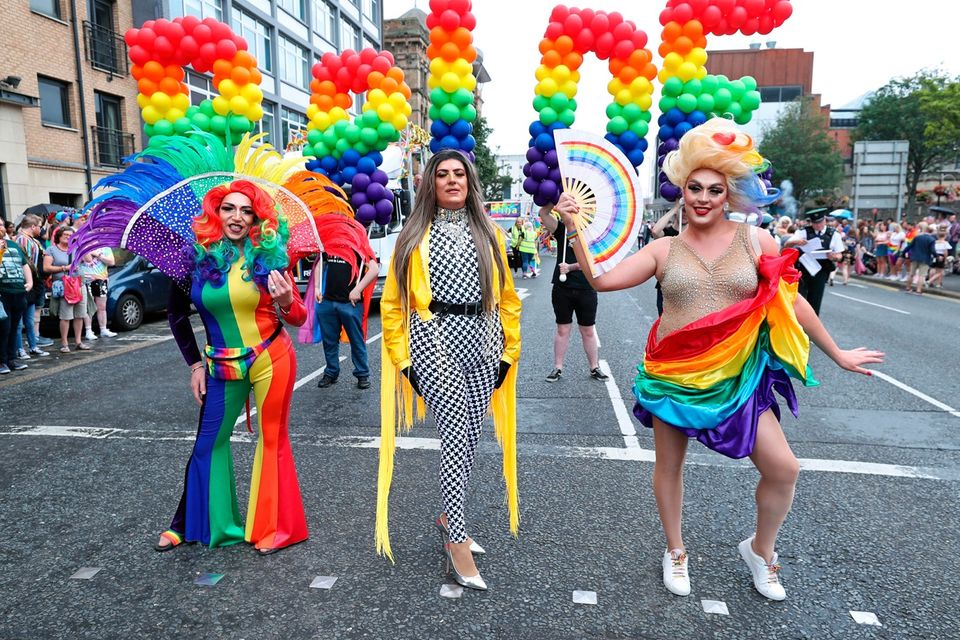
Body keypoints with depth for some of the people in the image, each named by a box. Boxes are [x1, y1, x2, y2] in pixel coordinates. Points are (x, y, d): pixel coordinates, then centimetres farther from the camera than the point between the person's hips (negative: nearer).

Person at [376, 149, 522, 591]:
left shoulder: (489, 234, 12)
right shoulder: (414, 236, 5)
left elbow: (507, 297, 12)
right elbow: (393, 303, 4)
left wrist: (509, 351, 6)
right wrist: (402, 359, -2)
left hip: (481, 340, 4)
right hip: (434, 338, -3)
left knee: (470, 436, 9)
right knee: (457, 432, -13)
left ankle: (448, 516, 30)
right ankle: (457, 541, -2)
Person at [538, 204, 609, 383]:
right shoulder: (562, 230, 2)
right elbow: (543, 213, -9)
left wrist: (571, 267, -20)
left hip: (586, 289, 0)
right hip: (562, 288, 0)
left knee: (588, 331, 9)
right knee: (562, 329, 7)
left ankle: (594, 368, 20)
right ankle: (558, 368, 15)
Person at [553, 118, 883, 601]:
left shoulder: (755, 241, -2)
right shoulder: (664, 249, -3)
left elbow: (792, 302, 7)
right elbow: (601, 280, -8)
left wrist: (837, 354, 13)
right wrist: (575, 230, -16)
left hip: (736, 376, 1)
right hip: (673, 375, 0)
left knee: (783, 468, -2)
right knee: (669, 465, 12)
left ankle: (760, 549, 28)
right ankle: (675, 552, 38)